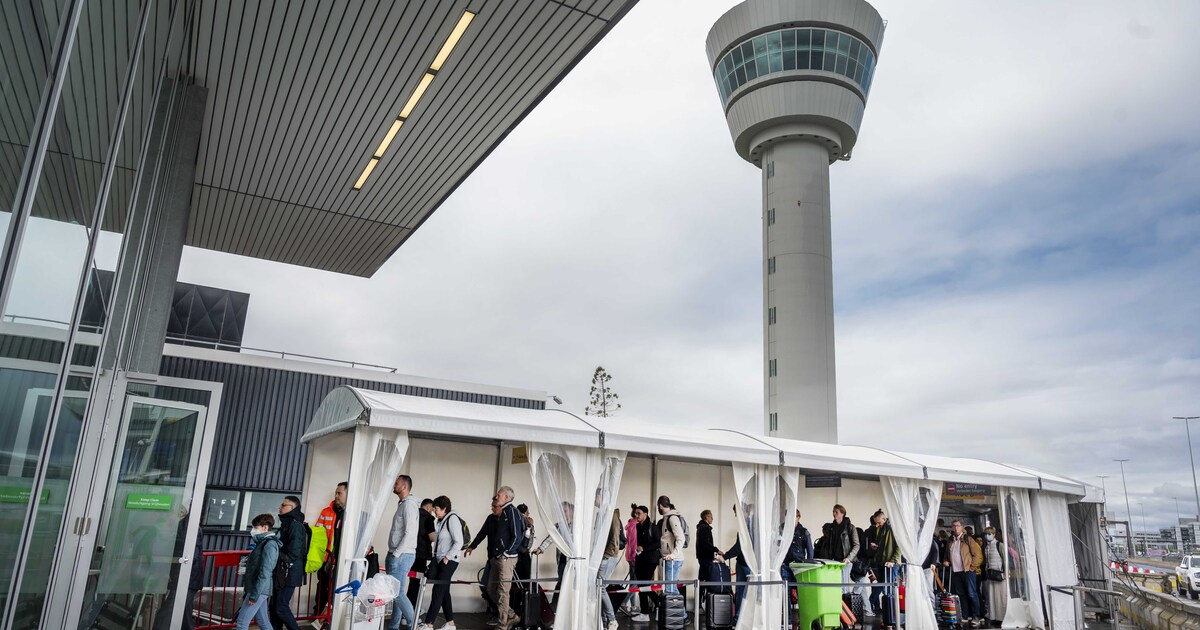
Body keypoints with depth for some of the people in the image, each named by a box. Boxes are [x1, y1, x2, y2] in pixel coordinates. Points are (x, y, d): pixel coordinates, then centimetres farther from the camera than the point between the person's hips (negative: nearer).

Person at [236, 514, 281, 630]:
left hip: (259, 590, -9)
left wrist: (254, 595, -21)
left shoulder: (269, 544, -15)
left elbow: (264, 573, -20)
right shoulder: (263, 543, 15)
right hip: (259, 590, 9)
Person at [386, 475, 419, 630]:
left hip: (402, 555, -9)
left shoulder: (409, 504, -13)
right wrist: (393, 554, 15)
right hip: (397, 555, 9)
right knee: (395, 592, 11)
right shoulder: (402, 504, 17)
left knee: (398, 592, -10)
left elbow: (409, 533, -20)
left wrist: (396, 553, -18)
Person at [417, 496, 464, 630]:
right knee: (444, 591, 11)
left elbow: (458, 543, -17)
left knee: (438, 590, -7)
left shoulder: (452, 519, -13)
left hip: (449, 560, -9)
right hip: (440, 559, 9)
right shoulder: (441, 520, 12)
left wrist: (447, 557, -16)